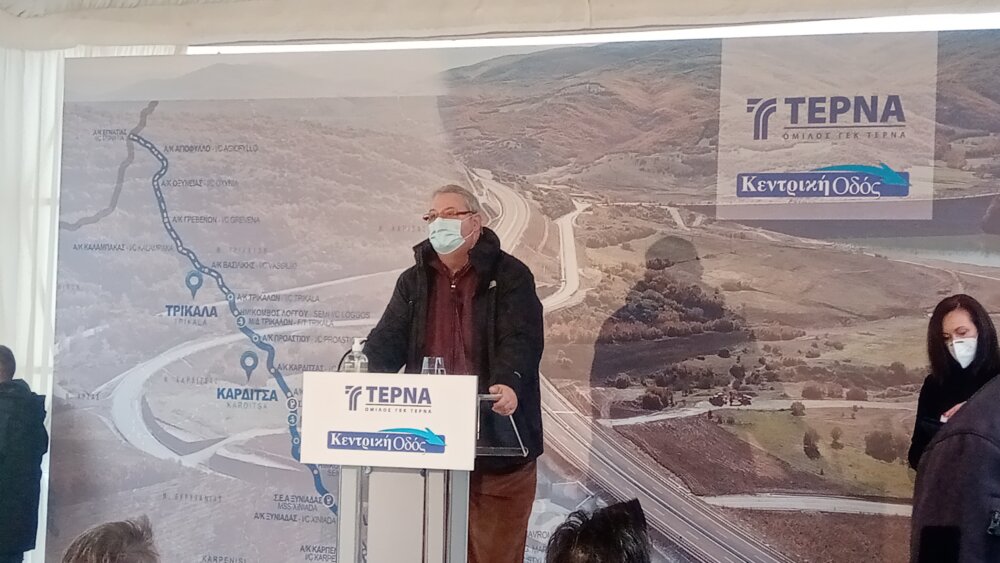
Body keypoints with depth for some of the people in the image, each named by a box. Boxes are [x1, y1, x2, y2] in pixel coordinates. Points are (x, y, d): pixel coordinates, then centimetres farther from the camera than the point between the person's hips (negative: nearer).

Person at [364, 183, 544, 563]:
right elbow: (388, 340, 6)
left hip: (497, 444, -4)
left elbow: (521, 339, -15)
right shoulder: (414, 281, 13)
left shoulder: (510, 276, -2)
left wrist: (509, 384, -34)